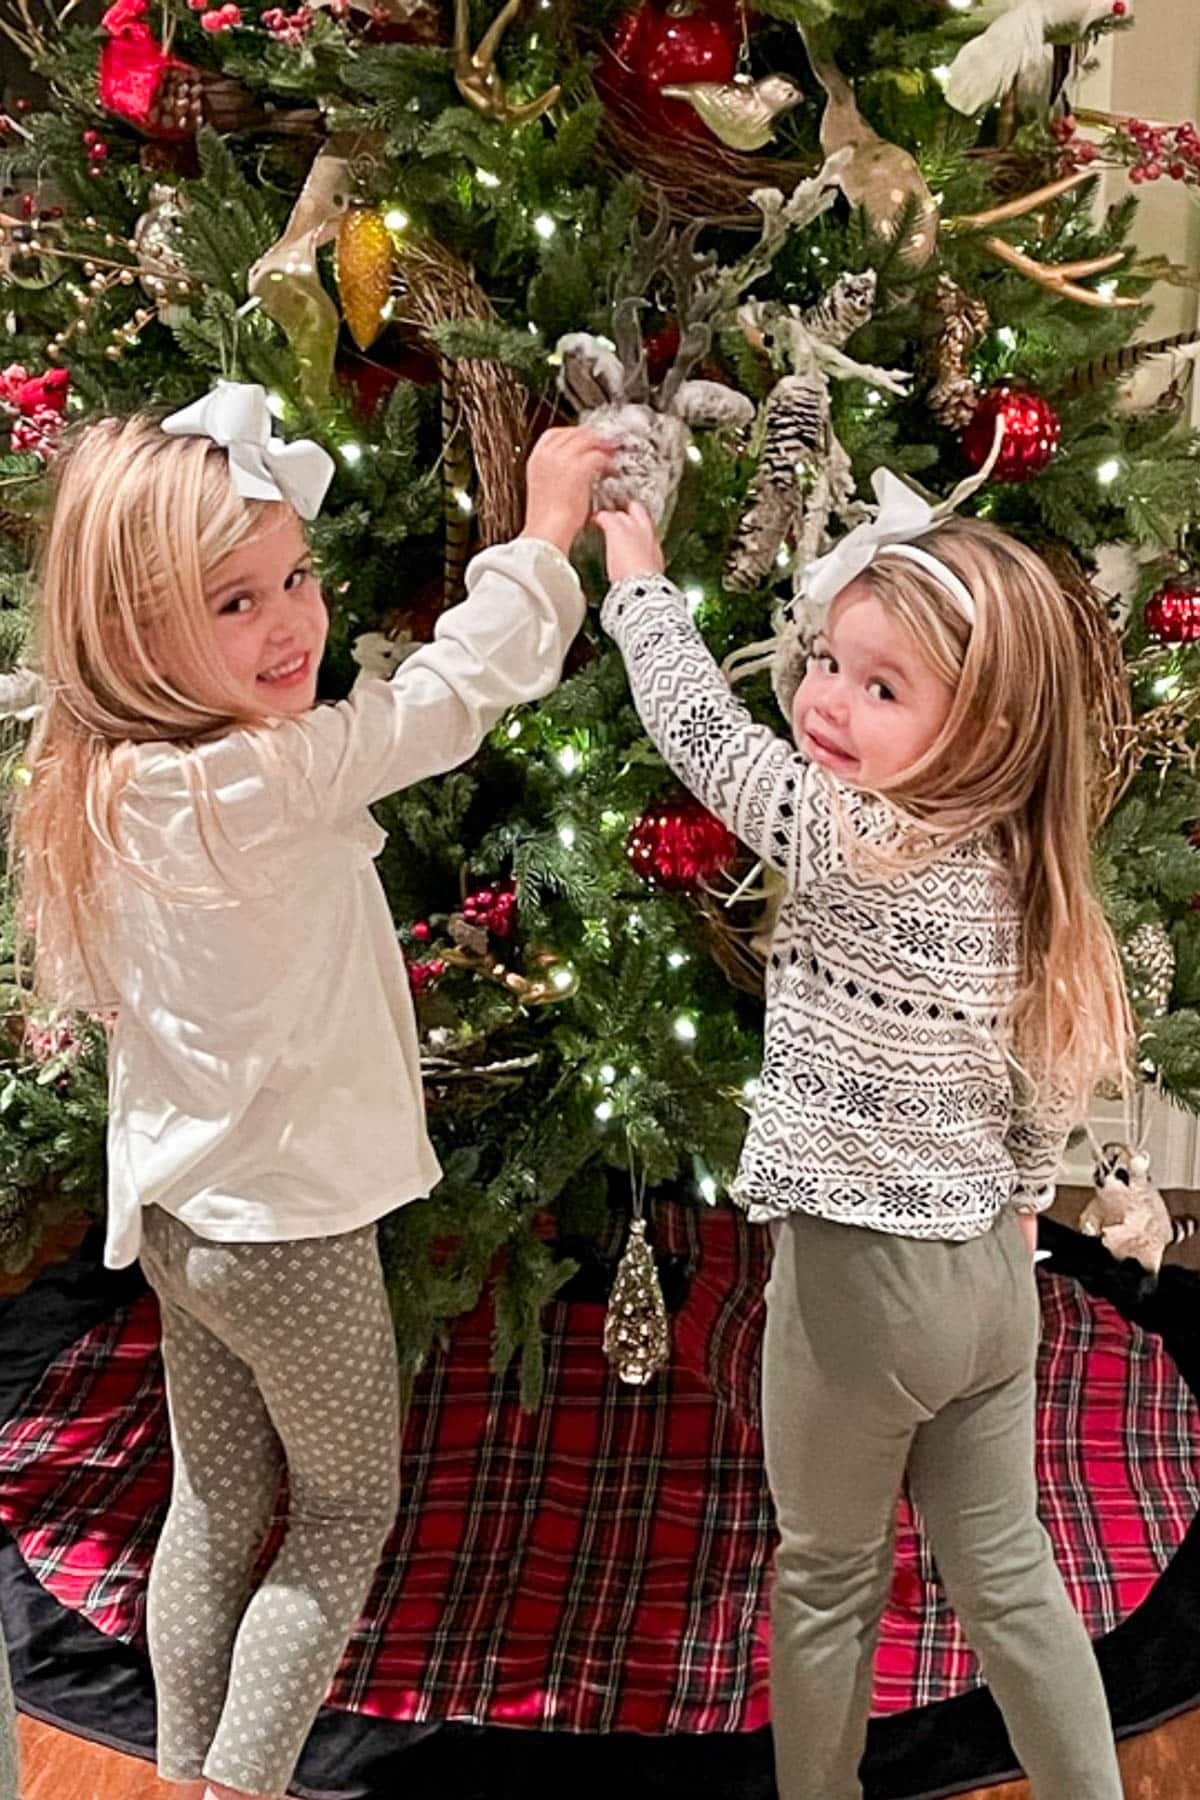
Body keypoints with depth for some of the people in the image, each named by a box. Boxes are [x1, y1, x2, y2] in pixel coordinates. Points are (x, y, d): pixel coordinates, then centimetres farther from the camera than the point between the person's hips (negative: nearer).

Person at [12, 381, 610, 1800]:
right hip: (286, 1217, -8)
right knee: (349, 1506, 14)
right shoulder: (261, 783, -29)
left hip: (176, 1203, 8)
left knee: (218, 1505, 22)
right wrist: (544, 530, -7)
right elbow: (449, 694, -20)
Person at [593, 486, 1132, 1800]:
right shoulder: (1019, 867, -1)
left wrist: (636, 577, 0)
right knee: (1007, 1572, 20)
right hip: (992, 1270, 7)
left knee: (828, 1578, 14)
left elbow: (700, 730, -15)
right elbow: (1050, 1081, 8)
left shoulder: (850, 847, -23)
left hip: (857, 1275, -7)